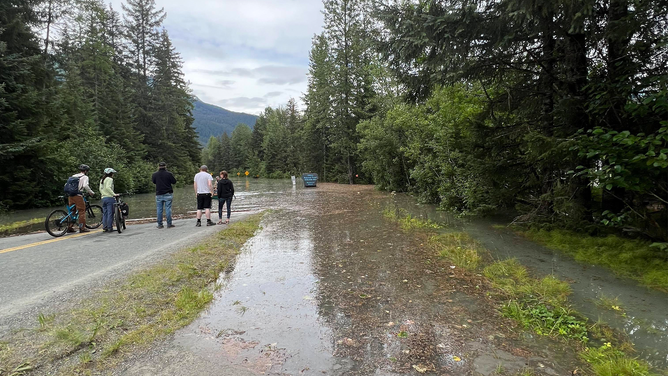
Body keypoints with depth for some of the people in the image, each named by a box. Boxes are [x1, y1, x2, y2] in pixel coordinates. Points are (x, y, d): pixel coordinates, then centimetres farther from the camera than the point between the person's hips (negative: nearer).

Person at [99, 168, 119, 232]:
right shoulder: (110, 179, -7)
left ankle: (104, 228, 10)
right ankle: (109, 228, -6)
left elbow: (100, 189, 20)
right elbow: (108, 187, -21)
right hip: (109, 198, -8)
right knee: (110, 213, -6)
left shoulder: (102, 179, 19)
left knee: (104, 213, 9)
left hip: (103, 198, 8)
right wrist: (114, 194, -22)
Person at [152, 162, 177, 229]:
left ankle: (160, 224, 9)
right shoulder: (169, 174, -8)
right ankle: (169, 224, 1)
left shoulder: (155, 174, 0)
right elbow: (174, 181, 1)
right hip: (168, 194, -2)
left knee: (159, 209, 6)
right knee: (168, 209, 0)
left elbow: (154, 182, 16)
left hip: (159, 194, 2)